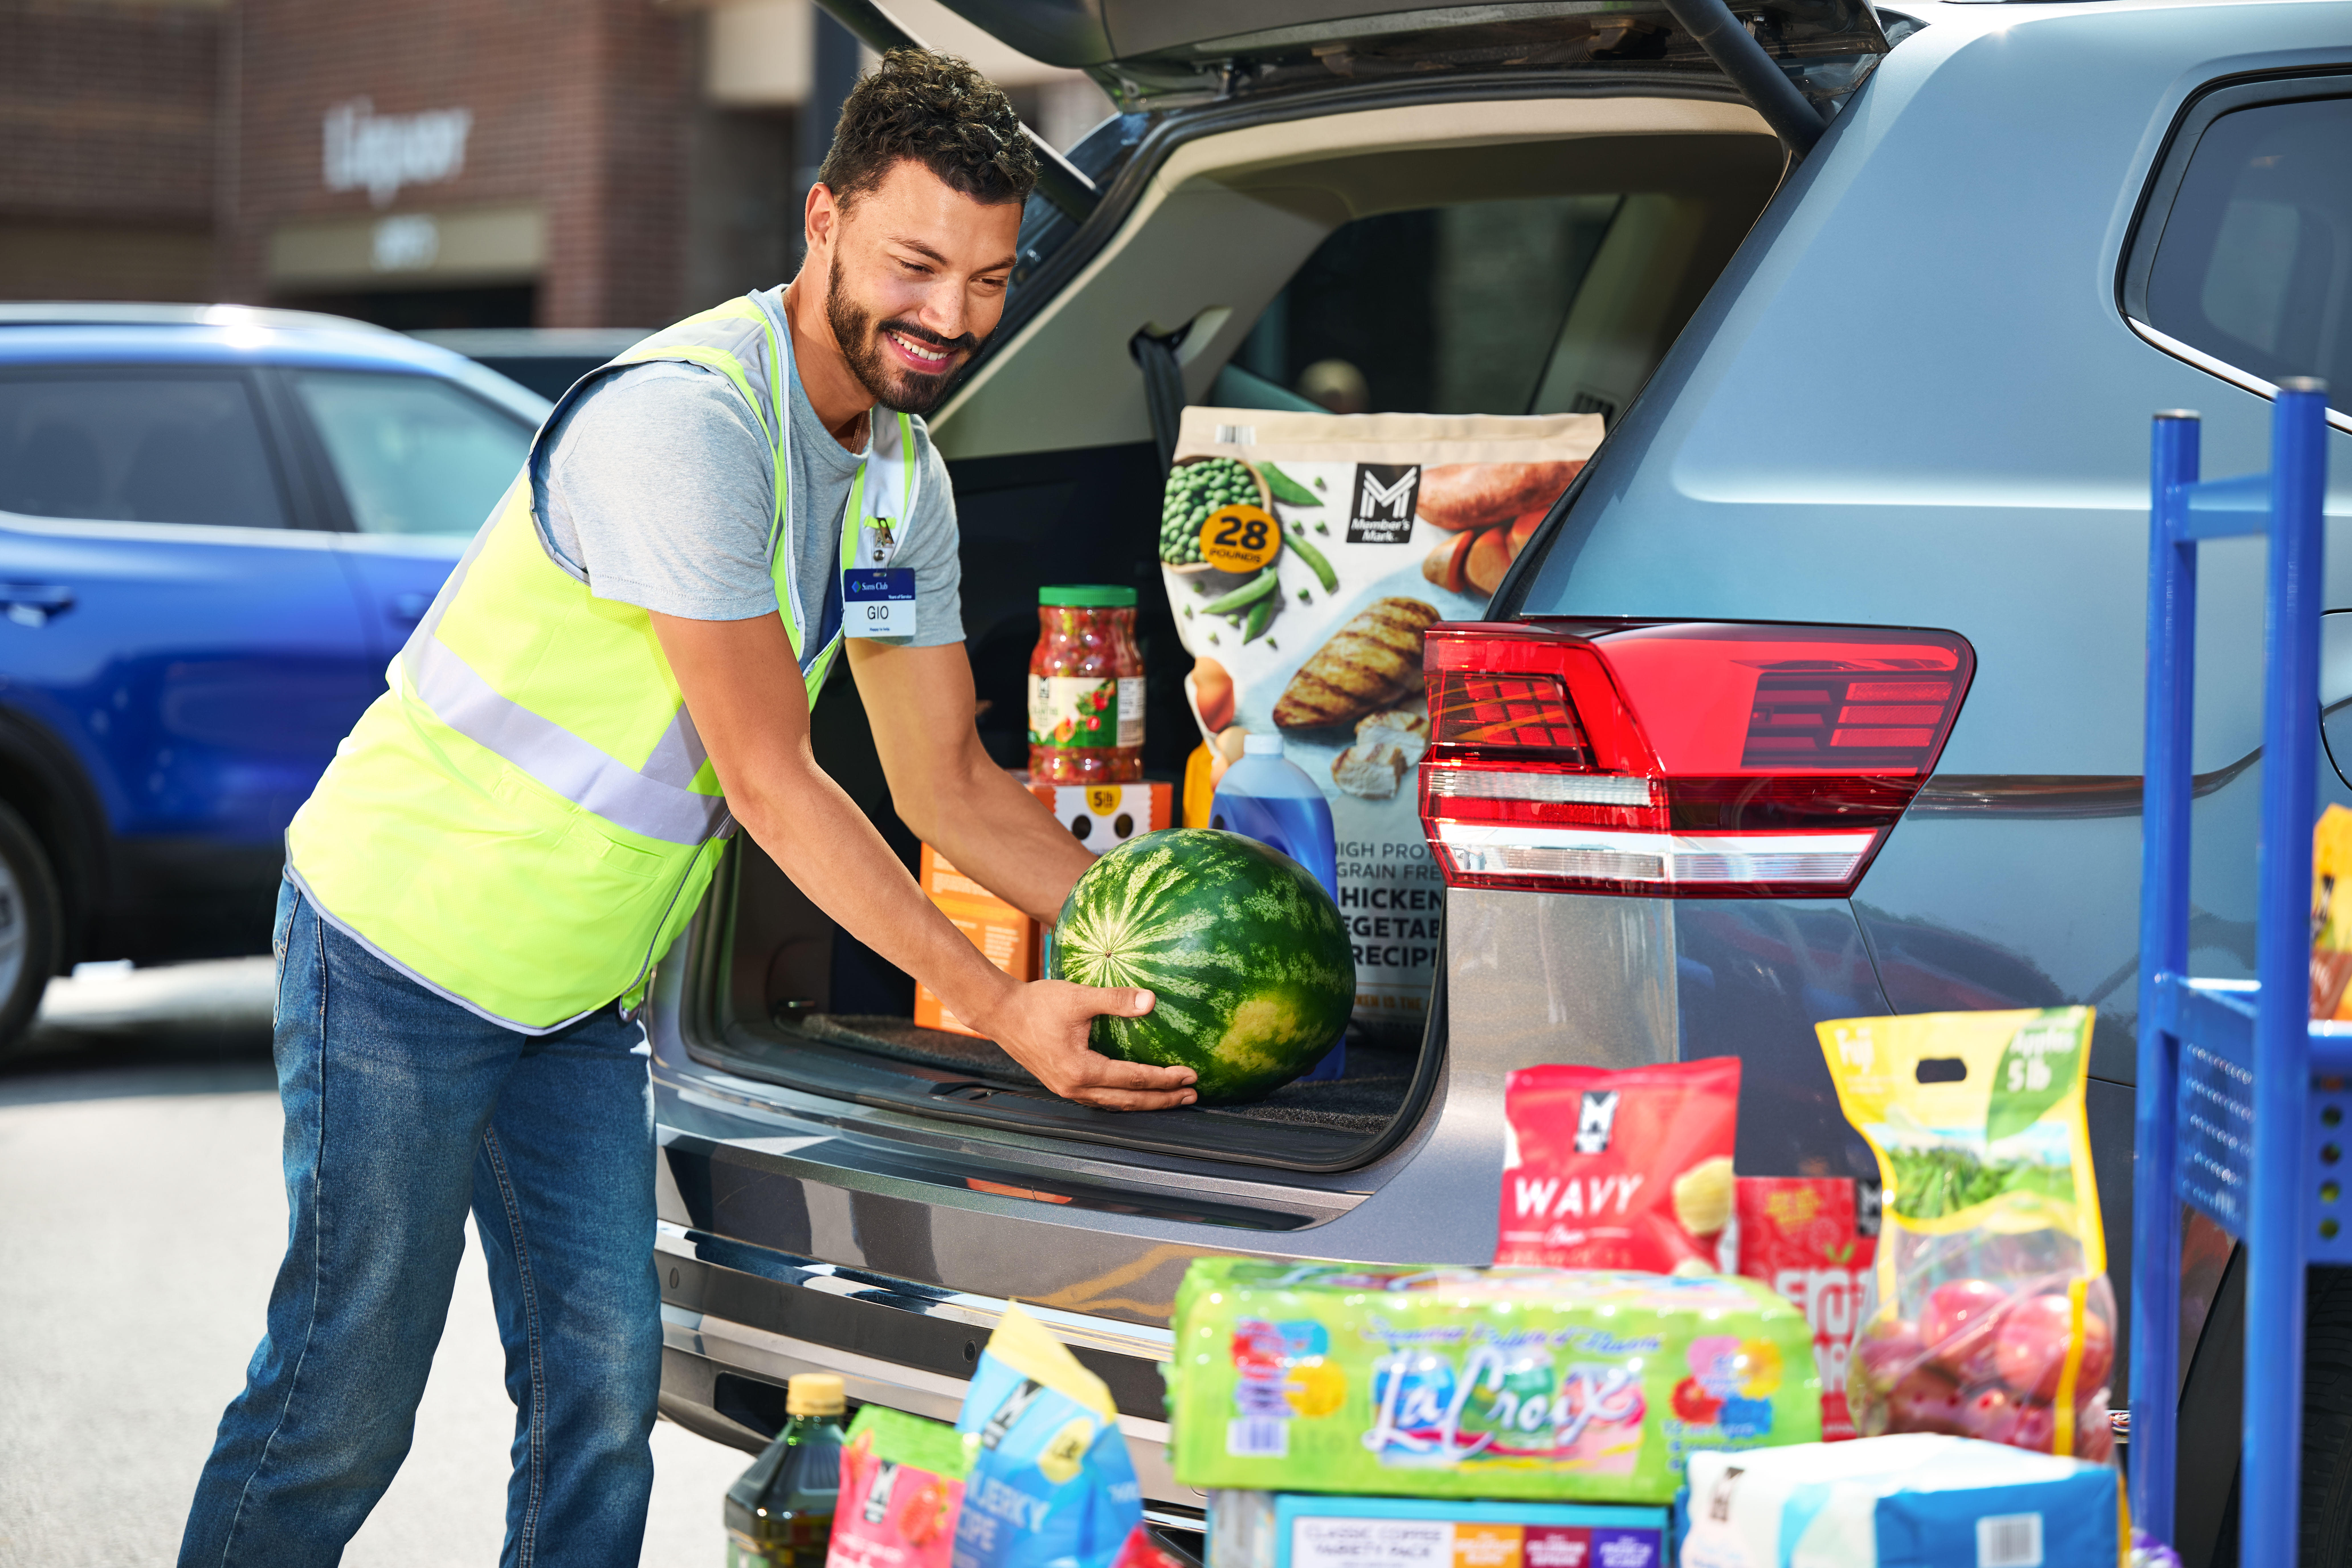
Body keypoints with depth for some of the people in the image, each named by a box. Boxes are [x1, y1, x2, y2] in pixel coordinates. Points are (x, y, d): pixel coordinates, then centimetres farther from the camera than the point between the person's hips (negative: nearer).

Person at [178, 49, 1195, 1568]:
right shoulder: (685, 418, -26)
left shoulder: (905, 475, 3)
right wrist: (1002, 1010, -25)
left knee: (603, 1389, 5)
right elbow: (771, 784, -25)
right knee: (345, 1401, -3)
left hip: (581, 990, 8)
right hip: (408, 943, -8)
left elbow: (948, 779, 10)